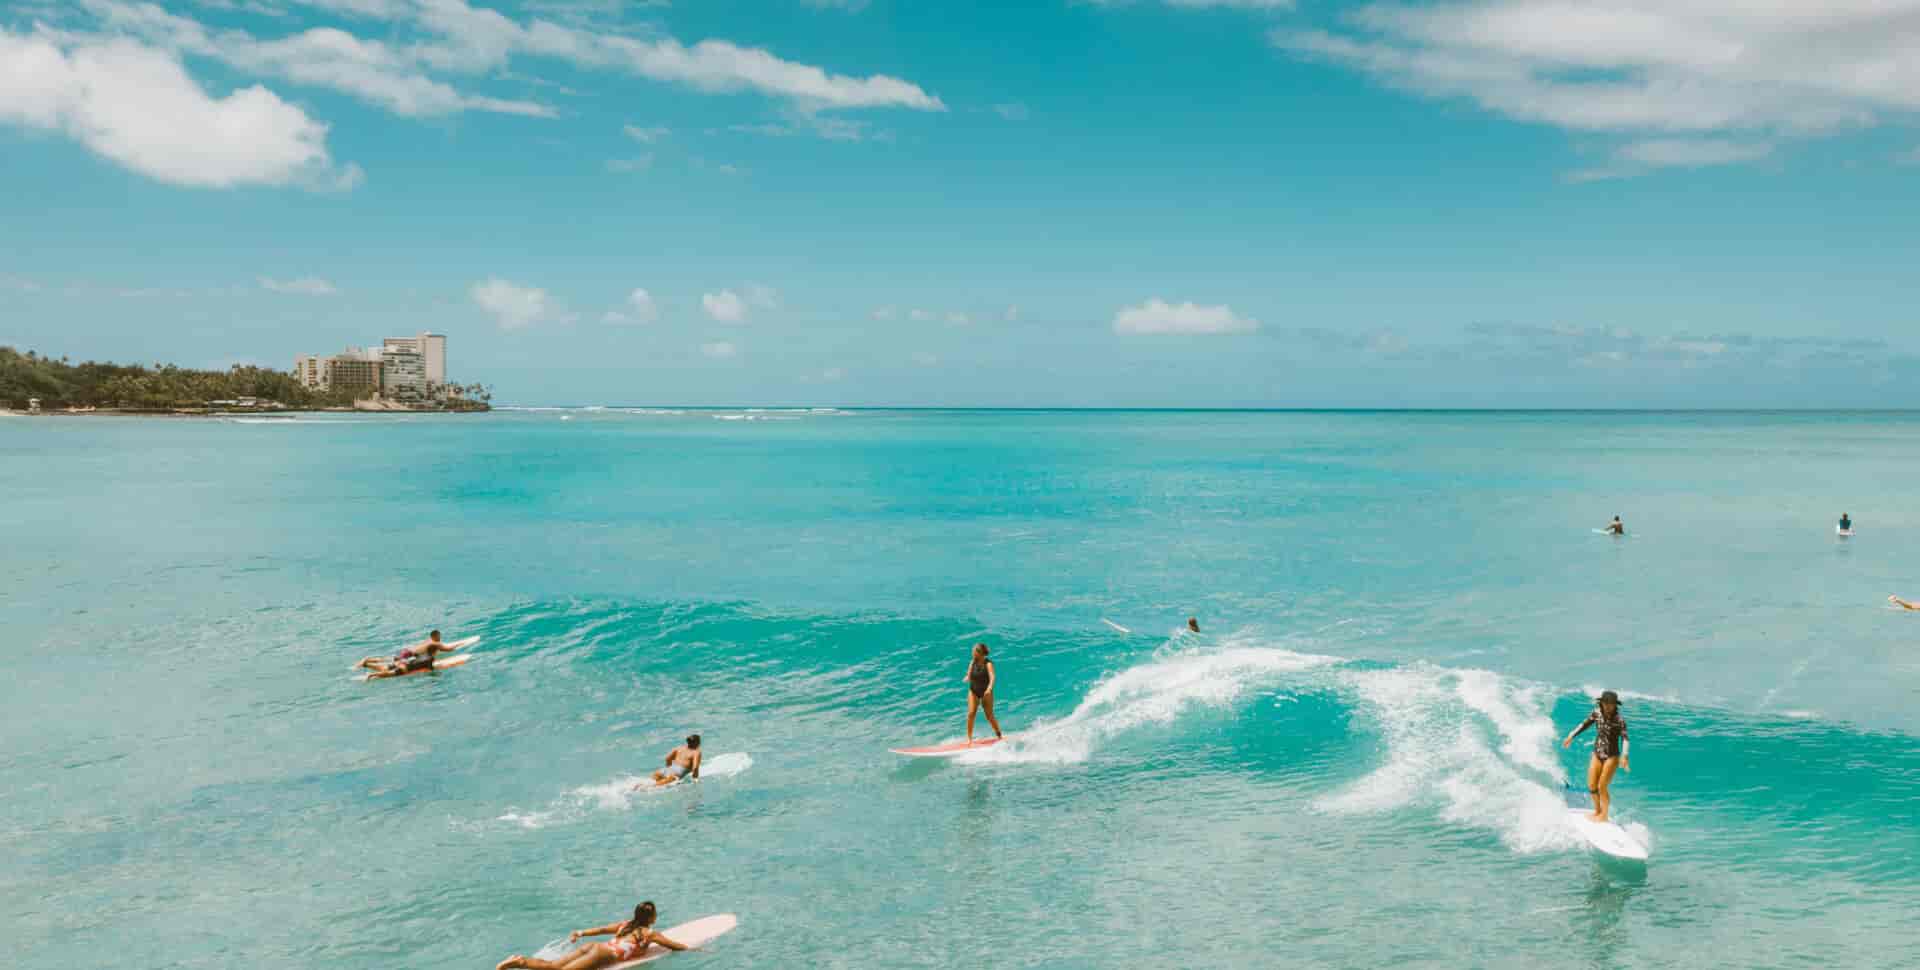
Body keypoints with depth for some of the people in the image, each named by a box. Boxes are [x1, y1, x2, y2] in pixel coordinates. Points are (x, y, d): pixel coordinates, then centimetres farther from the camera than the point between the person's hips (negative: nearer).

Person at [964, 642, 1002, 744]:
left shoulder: (988, 664, -16)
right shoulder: (972, 663, -3)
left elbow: (992, 677, -30)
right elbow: (969, 677, -5)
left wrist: (989, 688, -48)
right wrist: (967, 678, -30)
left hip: (985, 692, -3)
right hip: (973, 691, 3)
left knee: (989, 716, 3)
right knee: (971, 713, -13)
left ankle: (999, 736, 23)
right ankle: (969, 738, -8)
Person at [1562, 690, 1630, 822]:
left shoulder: (1619, 720, -16)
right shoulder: (1597, 713, -2)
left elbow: (1624, 738, -25)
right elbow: (1585, 724, 12)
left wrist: (1624, 755, -38)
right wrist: (1571, 736, 9)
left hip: (1612, 756, -5)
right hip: (1597, 754, 5)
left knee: (1602, 787, -4)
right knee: (1591, 786, 7)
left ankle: (1604, 816, 16)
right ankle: (1597, 811, 30)